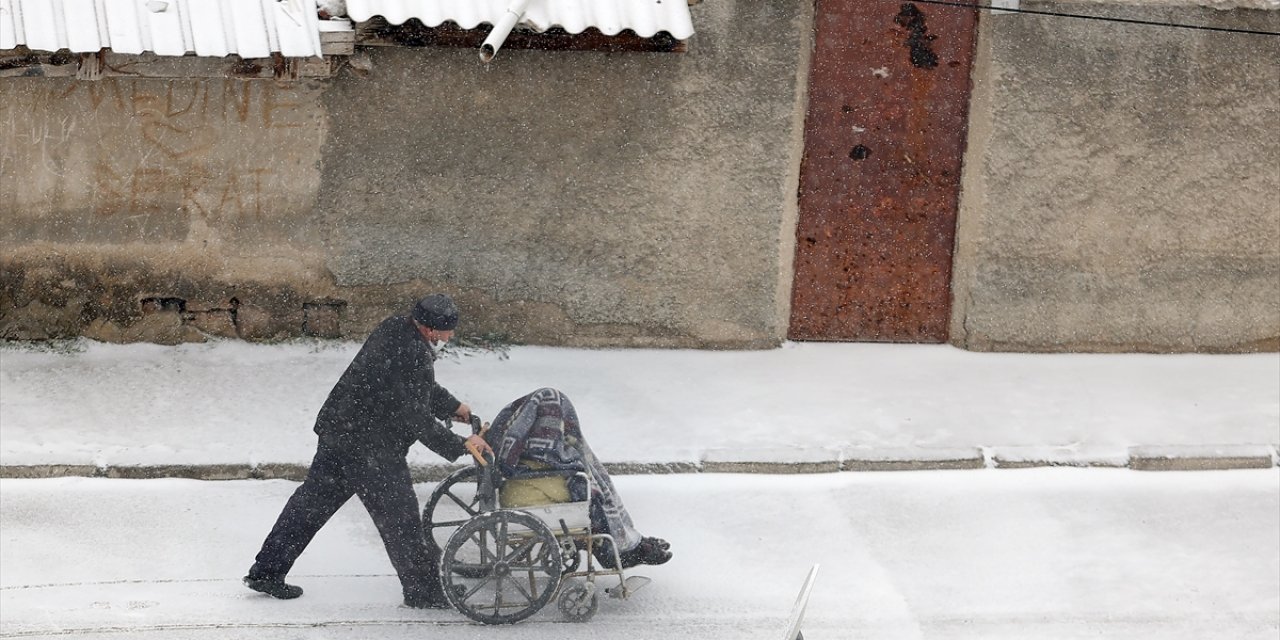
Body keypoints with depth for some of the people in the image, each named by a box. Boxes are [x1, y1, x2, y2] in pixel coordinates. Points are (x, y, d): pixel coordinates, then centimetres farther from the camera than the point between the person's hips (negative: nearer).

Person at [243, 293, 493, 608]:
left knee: (311, 502, 16)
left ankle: (265, 572, 24)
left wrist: (453, 406, 26)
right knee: (399, 517, 4)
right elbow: (417, 420, -21)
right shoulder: (413, 355, -24)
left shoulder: (395, 328, 6)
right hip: (372, 449, -10)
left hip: (336, 431, 10)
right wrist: (460, 445, -14)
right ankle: (422, 591, 15)